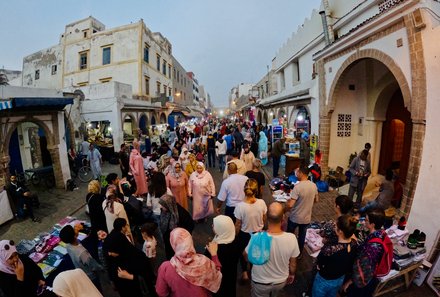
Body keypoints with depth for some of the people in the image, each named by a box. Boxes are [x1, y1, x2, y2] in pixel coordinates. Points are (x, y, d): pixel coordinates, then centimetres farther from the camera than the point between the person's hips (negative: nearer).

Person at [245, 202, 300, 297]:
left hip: (260, 282, -2)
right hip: (281, 281, 2)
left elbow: (246, 255, -13)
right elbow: (293, 263, -10)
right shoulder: (291, 238, -29)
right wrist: (292, 274, 11)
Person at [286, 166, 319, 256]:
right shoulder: (314, 186, -8)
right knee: (302, 237, 23)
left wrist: (288, 201, -7)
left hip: (295, 217, -5)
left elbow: (290, 205, -28)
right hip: (306, 218, 5)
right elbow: (316, 200, 9)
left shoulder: (298, 187, -28)